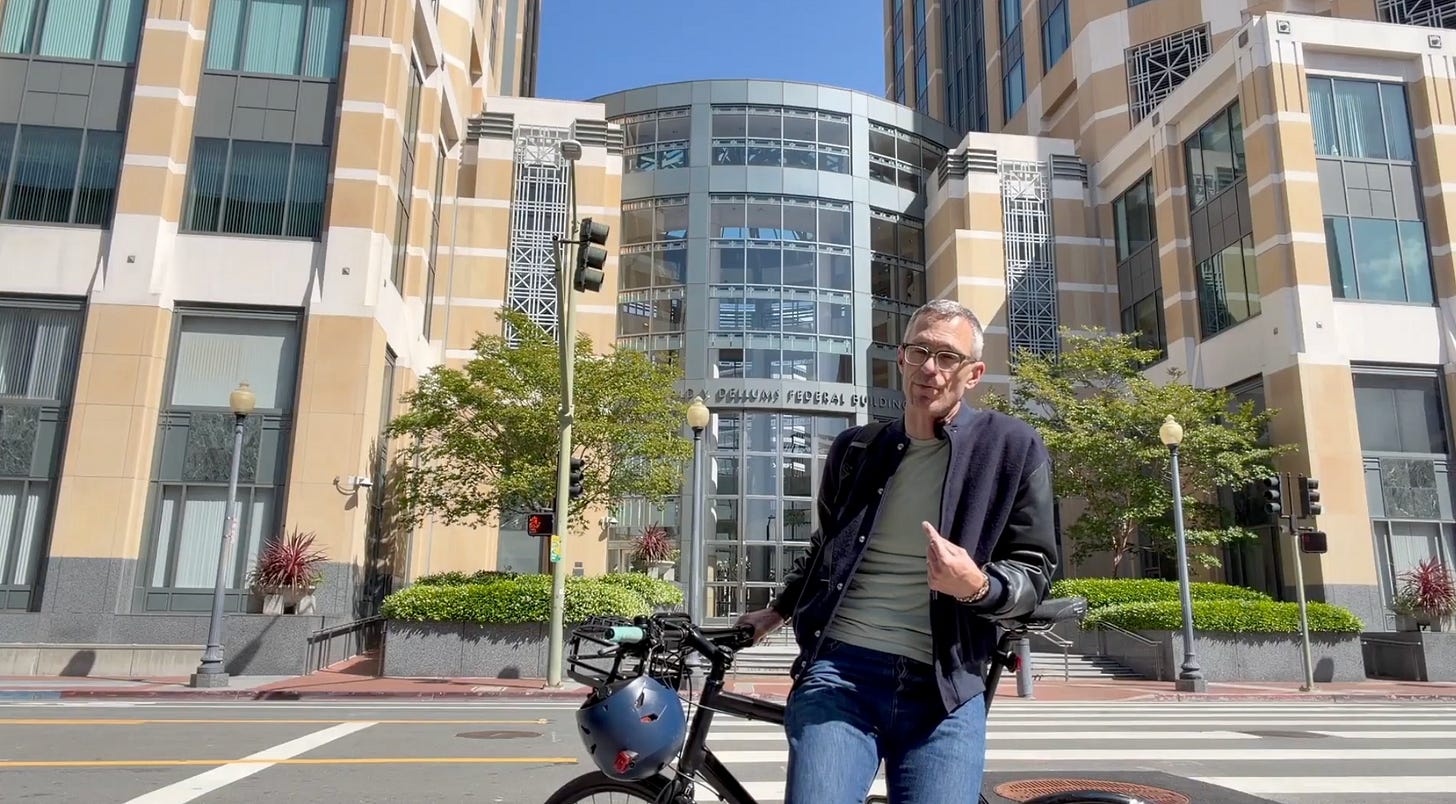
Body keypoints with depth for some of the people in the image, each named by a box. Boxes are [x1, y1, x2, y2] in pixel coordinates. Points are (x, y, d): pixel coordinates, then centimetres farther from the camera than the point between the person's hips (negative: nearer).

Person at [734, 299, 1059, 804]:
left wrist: (977, 586, -17)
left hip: (946, 692, -1)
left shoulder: (1012, 448, 1)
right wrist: (778, 609, 31)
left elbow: (1035, 572, 3)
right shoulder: (854, 449, 11)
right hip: (838, 671, 1)